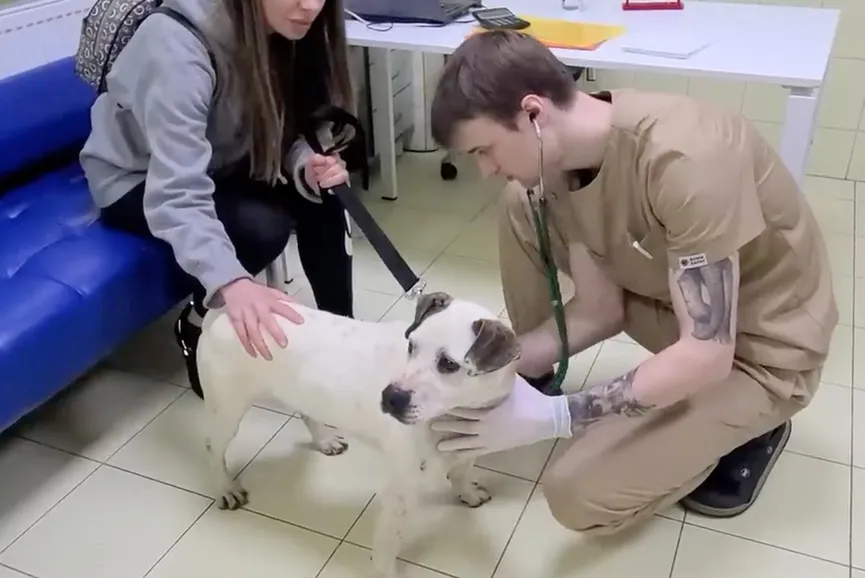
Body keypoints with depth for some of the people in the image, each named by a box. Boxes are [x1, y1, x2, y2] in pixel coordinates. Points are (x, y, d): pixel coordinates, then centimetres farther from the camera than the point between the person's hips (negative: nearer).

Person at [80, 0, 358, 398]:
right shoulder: (178, 47, -35)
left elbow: (284, 133, -7)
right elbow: (176, 196, -42)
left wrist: (309, 164, -31)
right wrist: (229, 282, -59)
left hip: (218, 162, 6)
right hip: (136, 180, -5)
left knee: (321, 195, -19)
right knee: (263, 227, -28)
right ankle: (197, 328, -1)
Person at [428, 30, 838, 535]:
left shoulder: (683, 159, -35)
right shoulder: (565, 159, -11)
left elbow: (707, 355, -32)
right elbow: (600, 309, -5)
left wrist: (553, 417, -32)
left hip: (761, 348, -7)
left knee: (578, 495, -15)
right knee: (522, 209, -5)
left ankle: (746, 428, 8)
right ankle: (528, 381, 11)